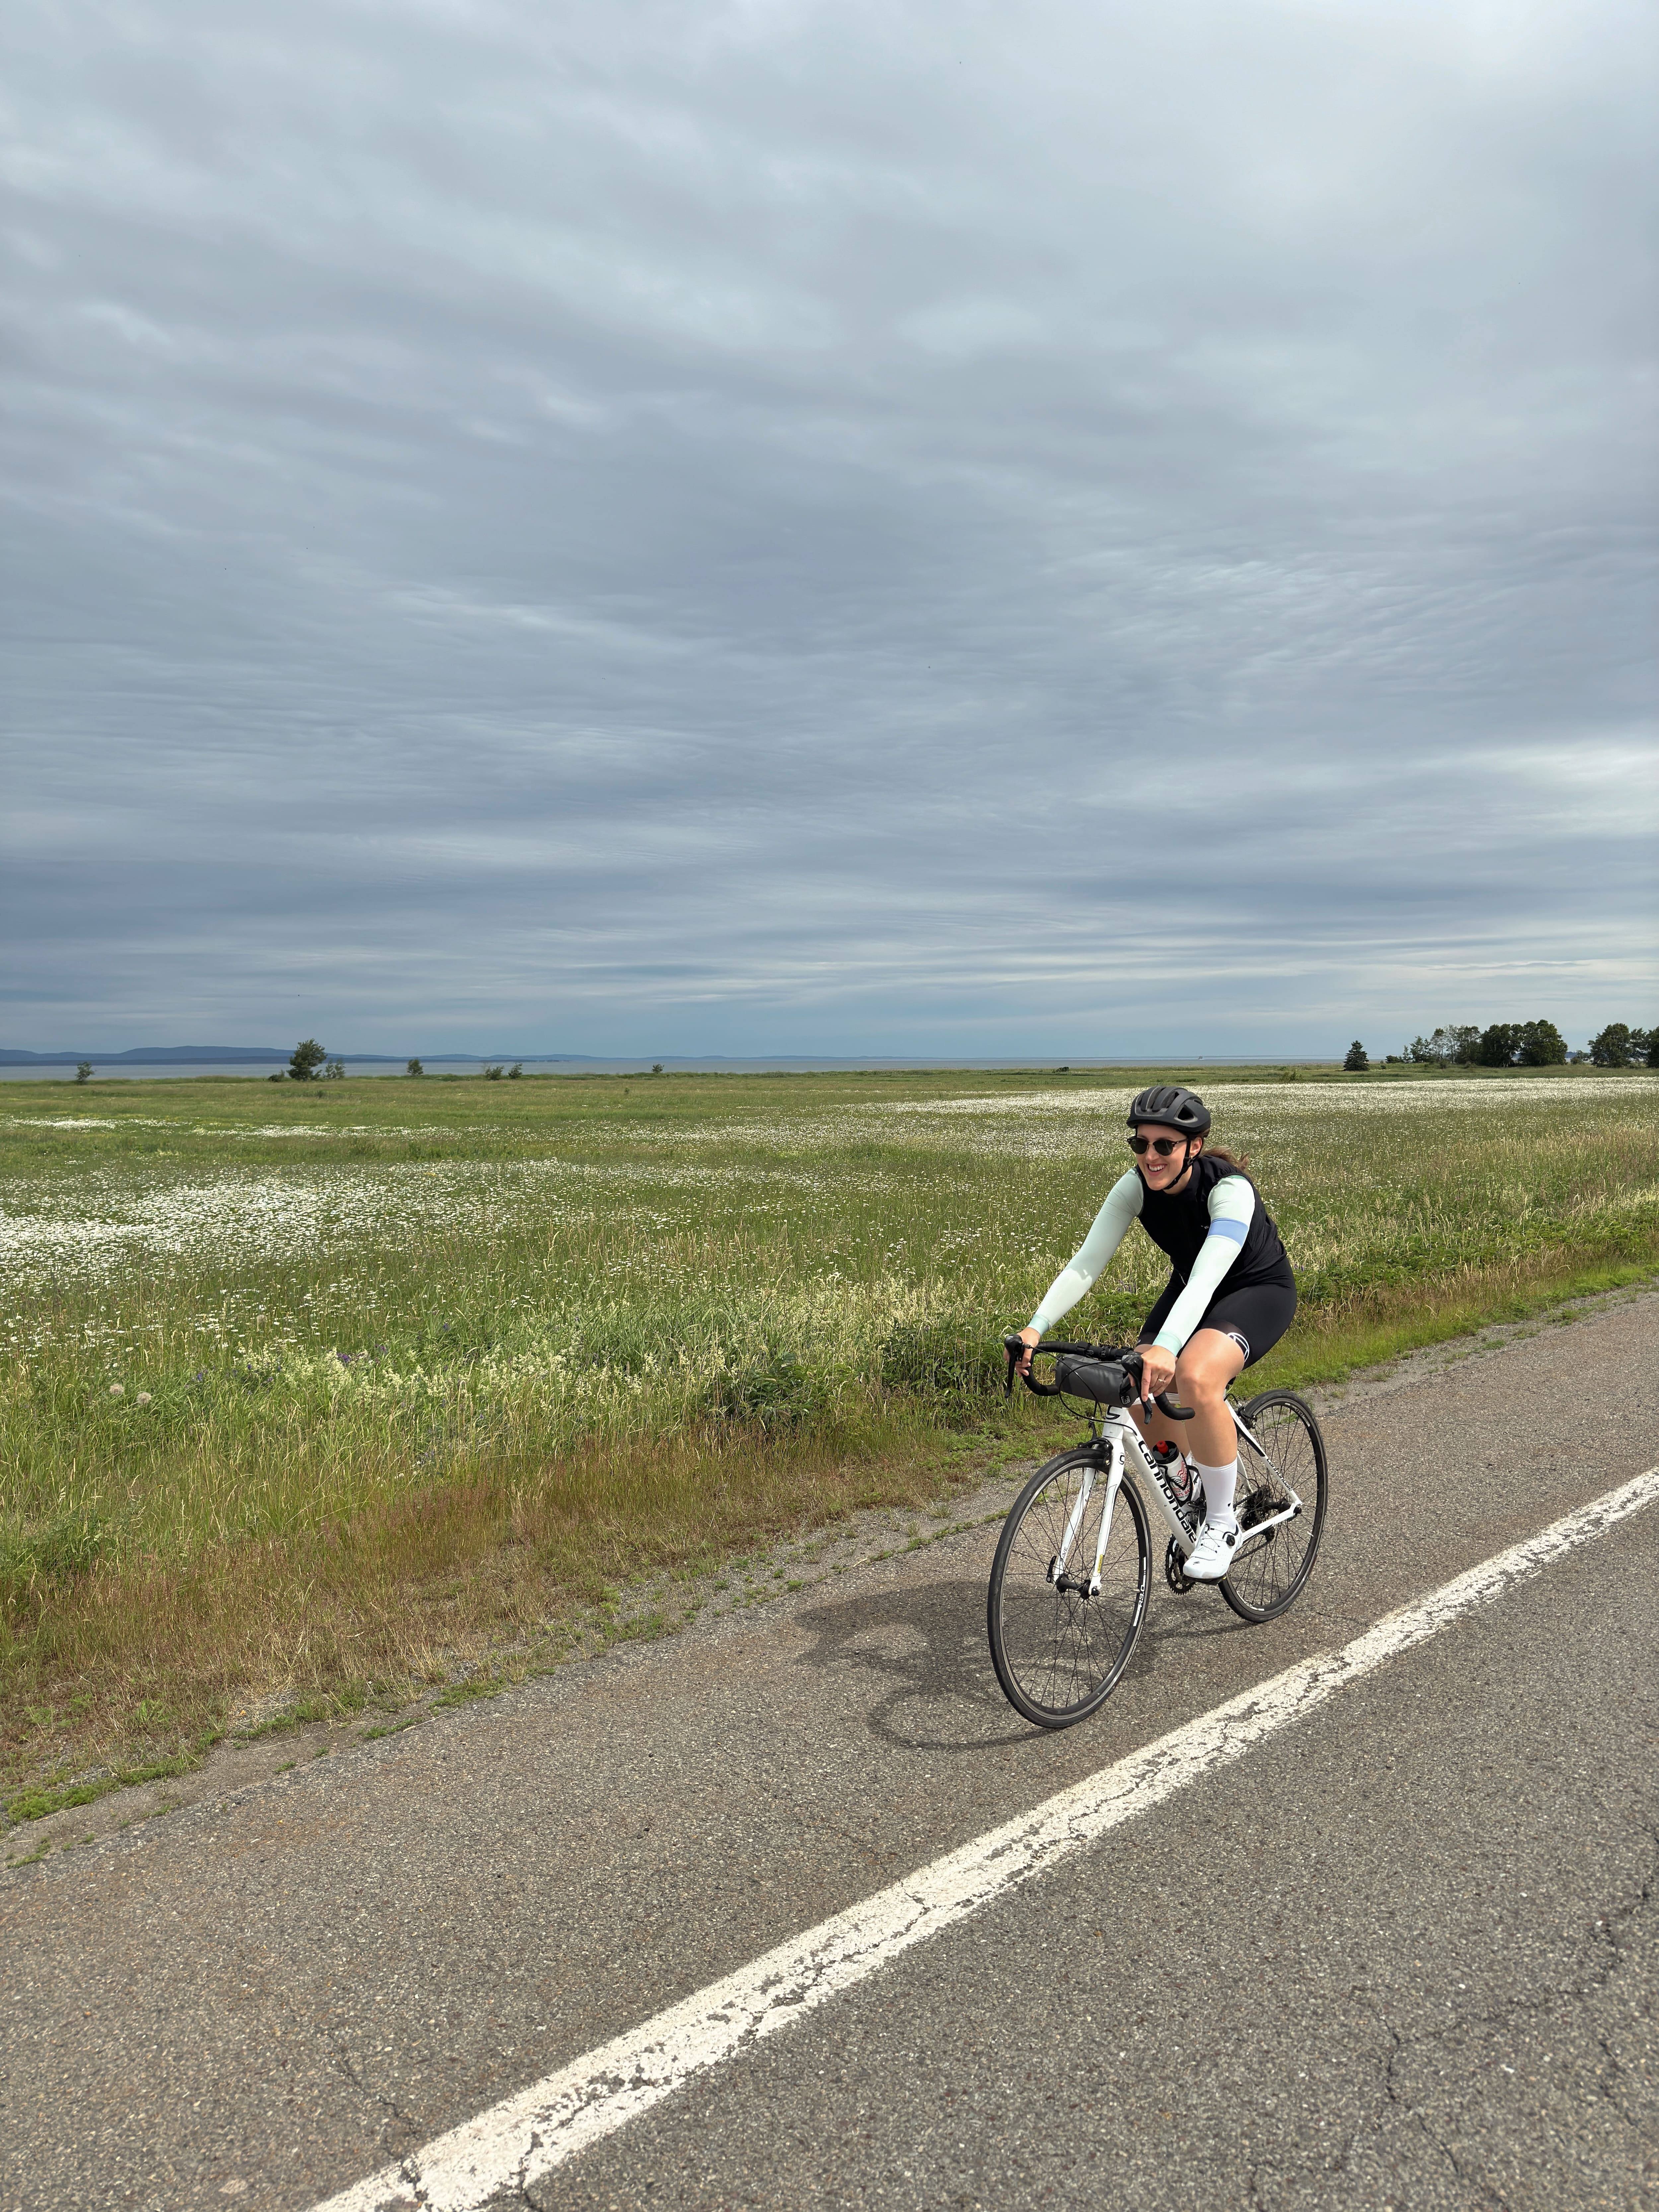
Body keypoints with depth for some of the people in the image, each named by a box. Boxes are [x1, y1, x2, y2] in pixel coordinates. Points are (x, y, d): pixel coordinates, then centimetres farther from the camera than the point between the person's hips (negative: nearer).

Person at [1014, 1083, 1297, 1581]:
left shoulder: (1229, 1188, -33)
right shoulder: (1134, 1187, -18)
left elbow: (1208, 1277, -45)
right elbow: (1086, 1262, -24)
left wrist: (1166, 1347, -61)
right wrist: (1037, 1326, -38)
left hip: (1260, 1289, -6)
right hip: (1191, 1289, 6)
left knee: (1196, 1376, -34)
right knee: (1140, 1390, -15)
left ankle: (1222, 1521, -13)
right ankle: (1198, 1483, 17)